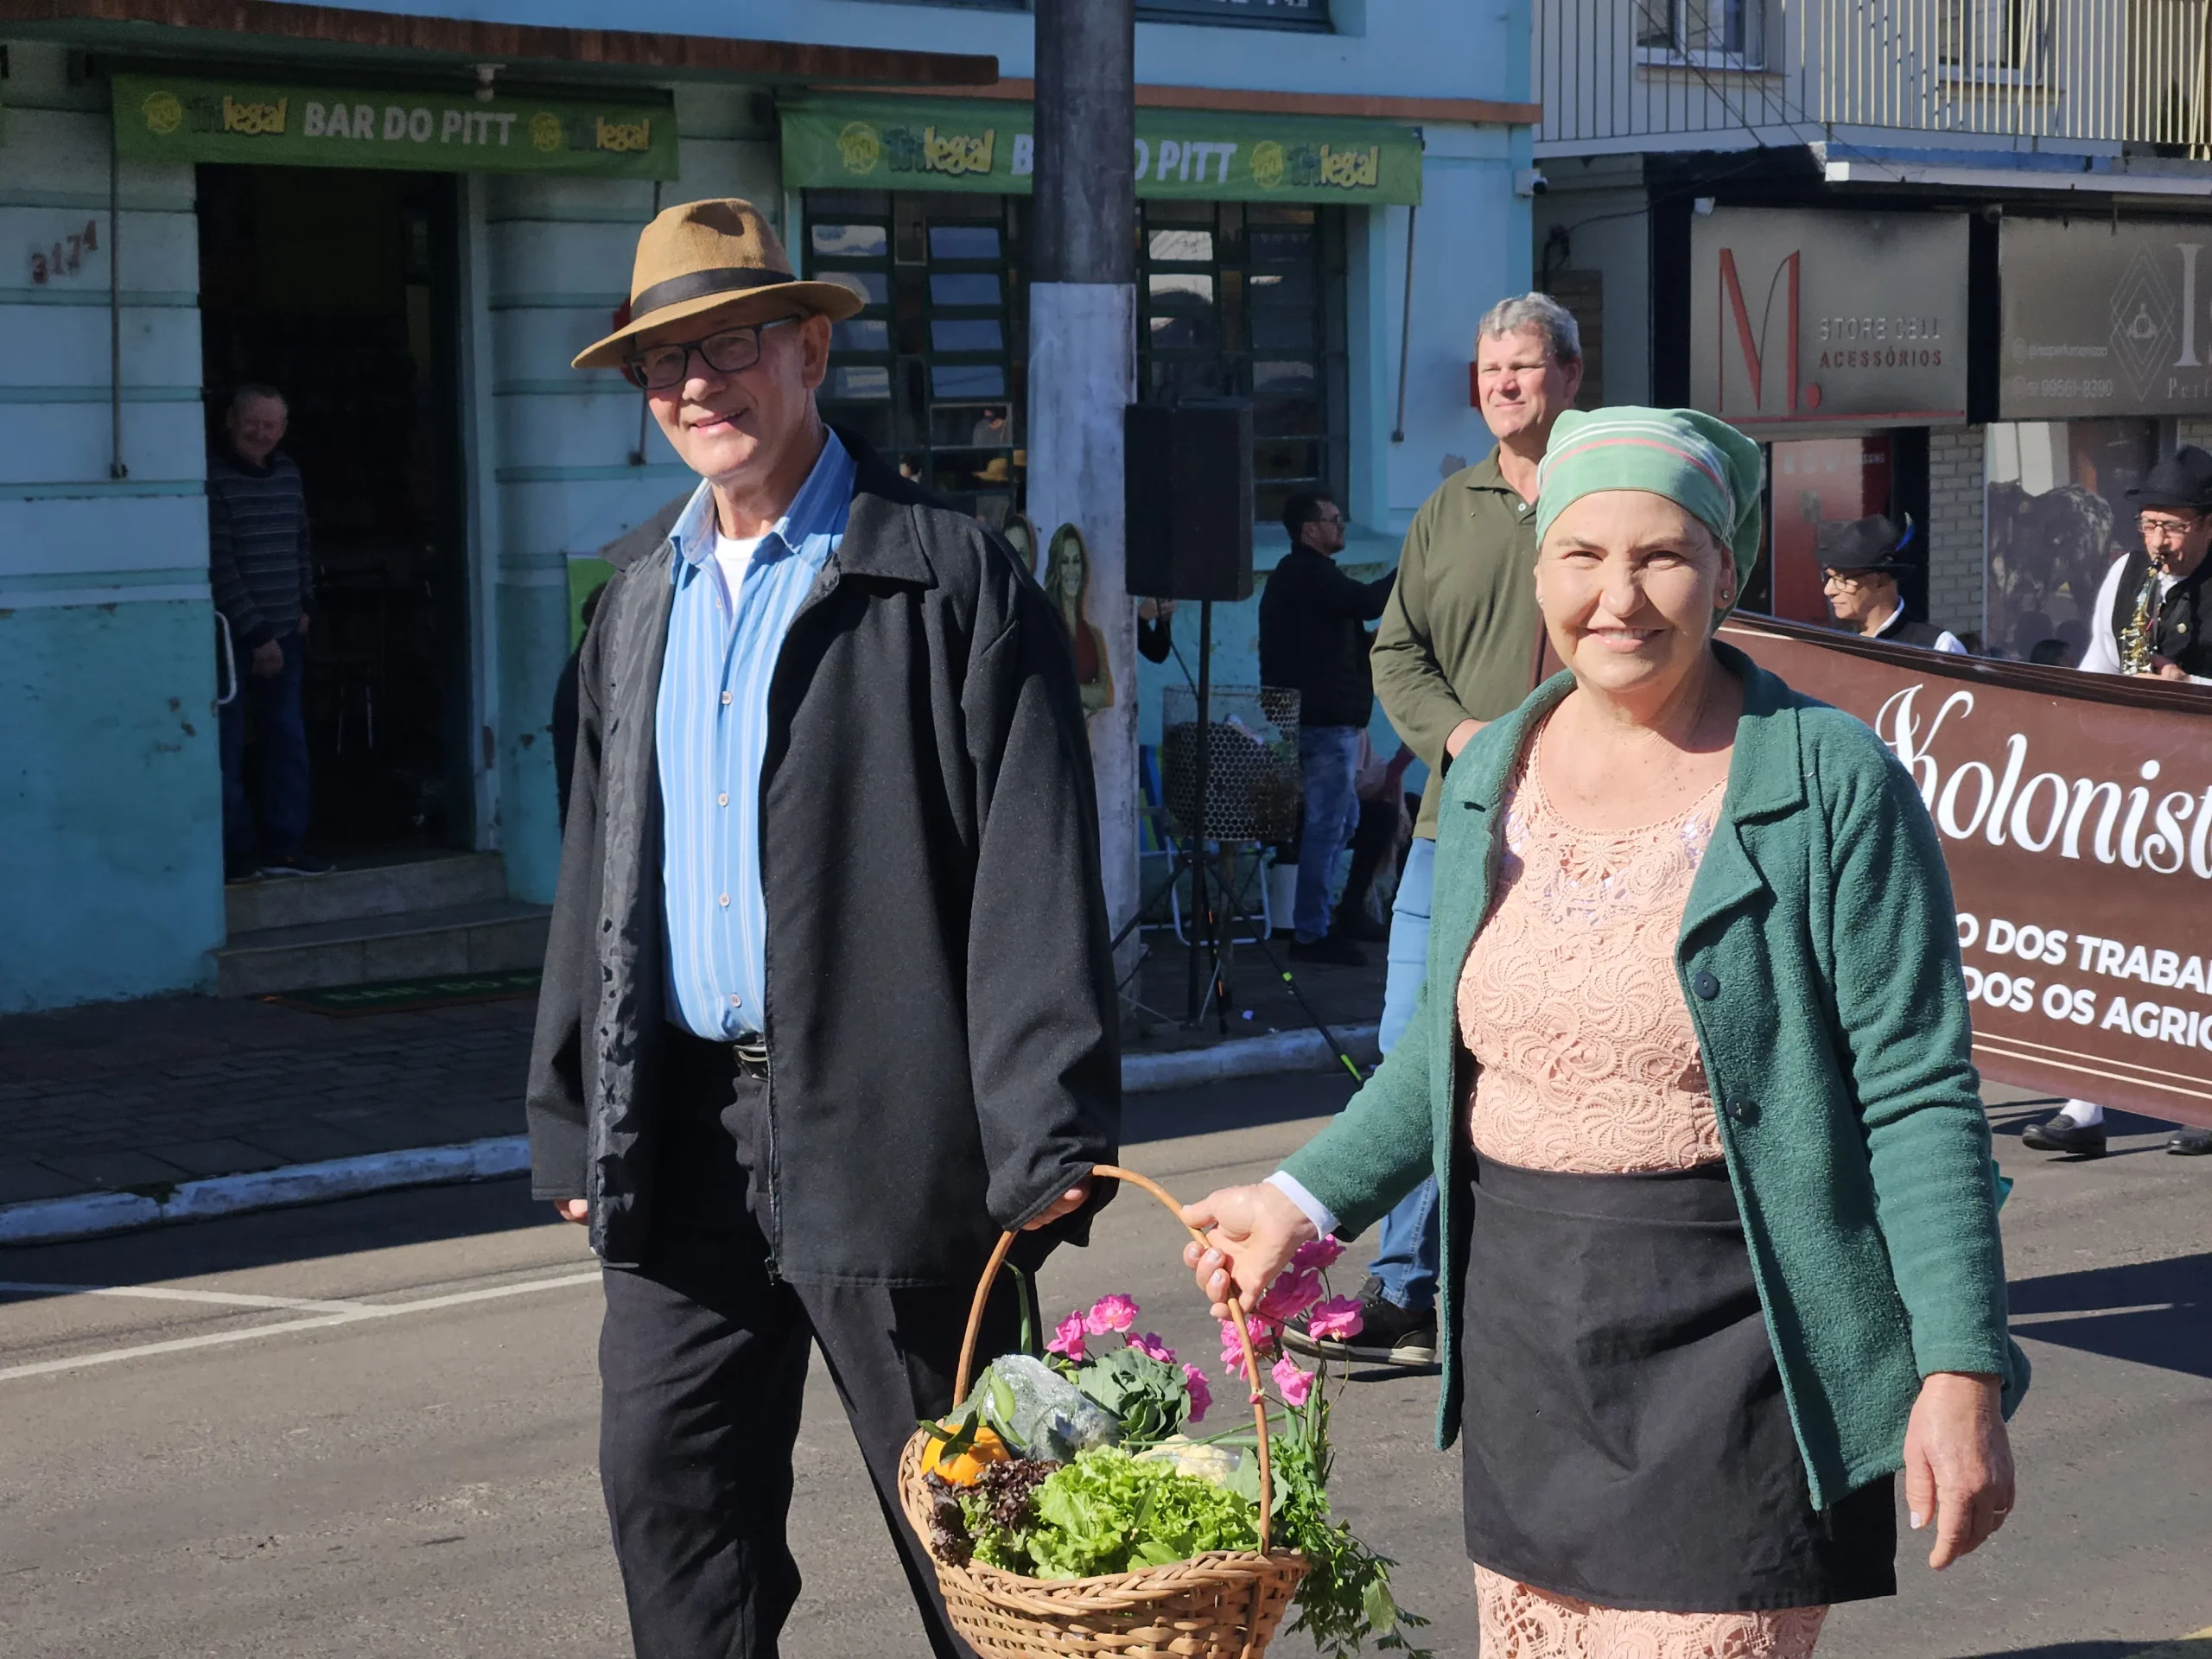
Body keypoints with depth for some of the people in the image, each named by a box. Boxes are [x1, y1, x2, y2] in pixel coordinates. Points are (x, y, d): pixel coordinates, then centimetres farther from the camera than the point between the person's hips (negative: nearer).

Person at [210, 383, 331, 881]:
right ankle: (237, 850, 3)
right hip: (230, 636, -7)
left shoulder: (288, 474, 9)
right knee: (228, 746, -3)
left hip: (284, 634, 7)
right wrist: (255, 634, -16)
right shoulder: (213, 479, -13)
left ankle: (283, 845, 14)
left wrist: (306, 605, 12)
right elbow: (220, 566, -16)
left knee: (287, 738, 7)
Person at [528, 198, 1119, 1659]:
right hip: (679, 1137, 6)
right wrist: (573, 1124, 15)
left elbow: (1036, 876, -11)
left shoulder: (951, 579, -6)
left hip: (881, 1131, -6)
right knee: (669, 1496, 8)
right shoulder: (641, 607, 14)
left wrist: (1045, 1137, -16)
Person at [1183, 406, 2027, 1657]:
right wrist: (1305, 1202, 14)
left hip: (1728, 1340, -5)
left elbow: (1917, 1094, -11)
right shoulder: (1493, 777, 8)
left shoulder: (1833, 785, -10)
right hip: (1524, 1321, 6)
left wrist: (1962, 1370, -16)